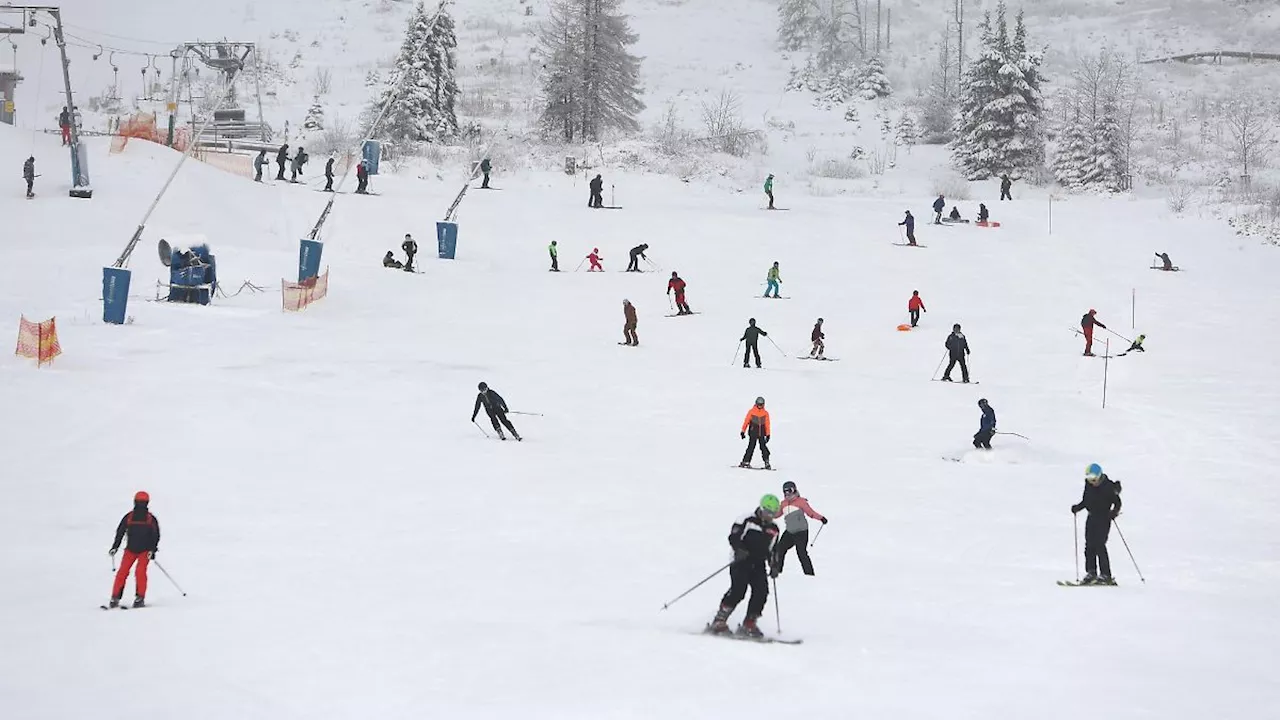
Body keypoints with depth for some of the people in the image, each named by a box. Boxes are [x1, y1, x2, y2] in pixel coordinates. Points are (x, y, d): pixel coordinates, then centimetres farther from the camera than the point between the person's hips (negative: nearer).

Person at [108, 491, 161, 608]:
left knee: (140, 572, -18)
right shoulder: (129, 517, 3)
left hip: (145, 550, -2)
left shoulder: (151, 519, 0)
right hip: (130, 549, 2)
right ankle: (115, 598, -3)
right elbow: (120, 532, 9)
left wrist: (152, 550, -9)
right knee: (122, 572, -8)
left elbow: (156, 535, 2)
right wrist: (115, 547, 4)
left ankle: (140, 598, -10)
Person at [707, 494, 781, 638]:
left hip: (758, 564, 6)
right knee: (738, 590, -22)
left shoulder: (773, 529, 17)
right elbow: (733, 536, -8)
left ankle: (749, 625, -6)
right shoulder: (747, 520, -1)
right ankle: (719, 622, -15)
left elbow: (772, 550, 26)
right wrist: (739, 549, -26)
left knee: (761, 591, -14)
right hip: (741, 561, -6)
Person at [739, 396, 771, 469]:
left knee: (763, 447, -7)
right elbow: (746, 421, 2)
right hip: (753, 432, -2)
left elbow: (767, 424, 9)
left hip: (761, 433, 2)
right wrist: (743, 431, -1)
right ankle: (746, 462, -3)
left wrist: (768, 434, 5)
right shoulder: (751, 412, 1)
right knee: (751, 447, -7)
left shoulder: (765, 413, 8)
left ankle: (767, 463, -6)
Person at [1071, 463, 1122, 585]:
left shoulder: (1108, 486, -12)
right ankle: (1091, 573, 11)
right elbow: (1085, 501, 16)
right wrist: (1077, 507, 0)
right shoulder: (1089, 485, 6)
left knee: (1099, 545, -13)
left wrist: (1114, 512, -24)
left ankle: (1105, 575, -10)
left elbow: (1118, 502, -8)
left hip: (1104, 518, -6)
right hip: (1092, 518, 6)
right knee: (1089, 545, 4)